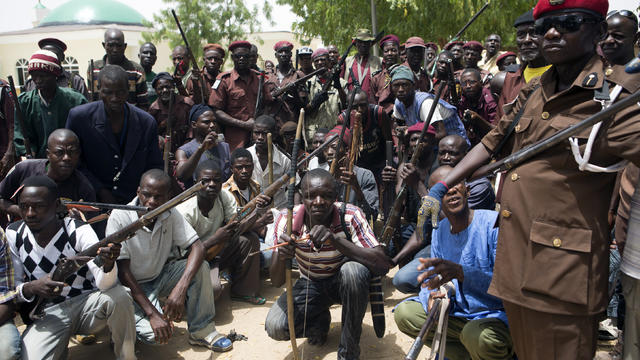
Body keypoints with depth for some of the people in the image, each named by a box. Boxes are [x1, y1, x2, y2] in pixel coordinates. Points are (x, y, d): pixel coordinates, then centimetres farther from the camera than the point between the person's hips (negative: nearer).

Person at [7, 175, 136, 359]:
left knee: (119, 295, -34)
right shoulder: (13, 235, -4)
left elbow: (103, 283, -27)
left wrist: (108, 265, -51)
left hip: (87, 303, -2)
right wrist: (30, 288, -22)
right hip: (48, 313, 2)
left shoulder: (79, 231, -15)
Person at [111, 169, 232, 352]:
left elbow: (197, 248, -18)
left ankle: (202, 331, -9)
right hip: (133, 285, -4)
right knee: (154, 334, -28)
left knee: (201, 267, -22)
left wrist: (180, 289, -35)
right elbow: (123, 272, -21)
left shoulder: (171, 214, -10)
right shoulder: (119, 218, -21)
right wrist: (152, 314, -29)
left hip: (161, 276, 4)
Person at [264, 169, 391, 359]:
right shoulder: (287, 220, -21)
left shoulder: (350, 216, -26)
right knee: (274, 327, -22)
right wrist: (280, 256, -43)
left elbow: (382, 265, -35)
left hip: (345, 281, -1)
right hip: (310, 284, 2)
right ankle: (320, 320, 13)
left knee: (353, 270, -36)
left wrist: (336, 240, -46)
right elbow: (276, 282, -19)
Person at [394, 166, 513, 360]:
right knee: (404, 312, -11)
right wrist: (431, 296, -21)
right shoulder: (440, 229, 3)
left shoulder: (494, 223, -18)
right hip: (456, 313, 6)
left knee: (480, 336, -37)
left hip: (495, 313, -5)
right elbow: (431, 278, 5)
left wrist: (460, 272, -42)